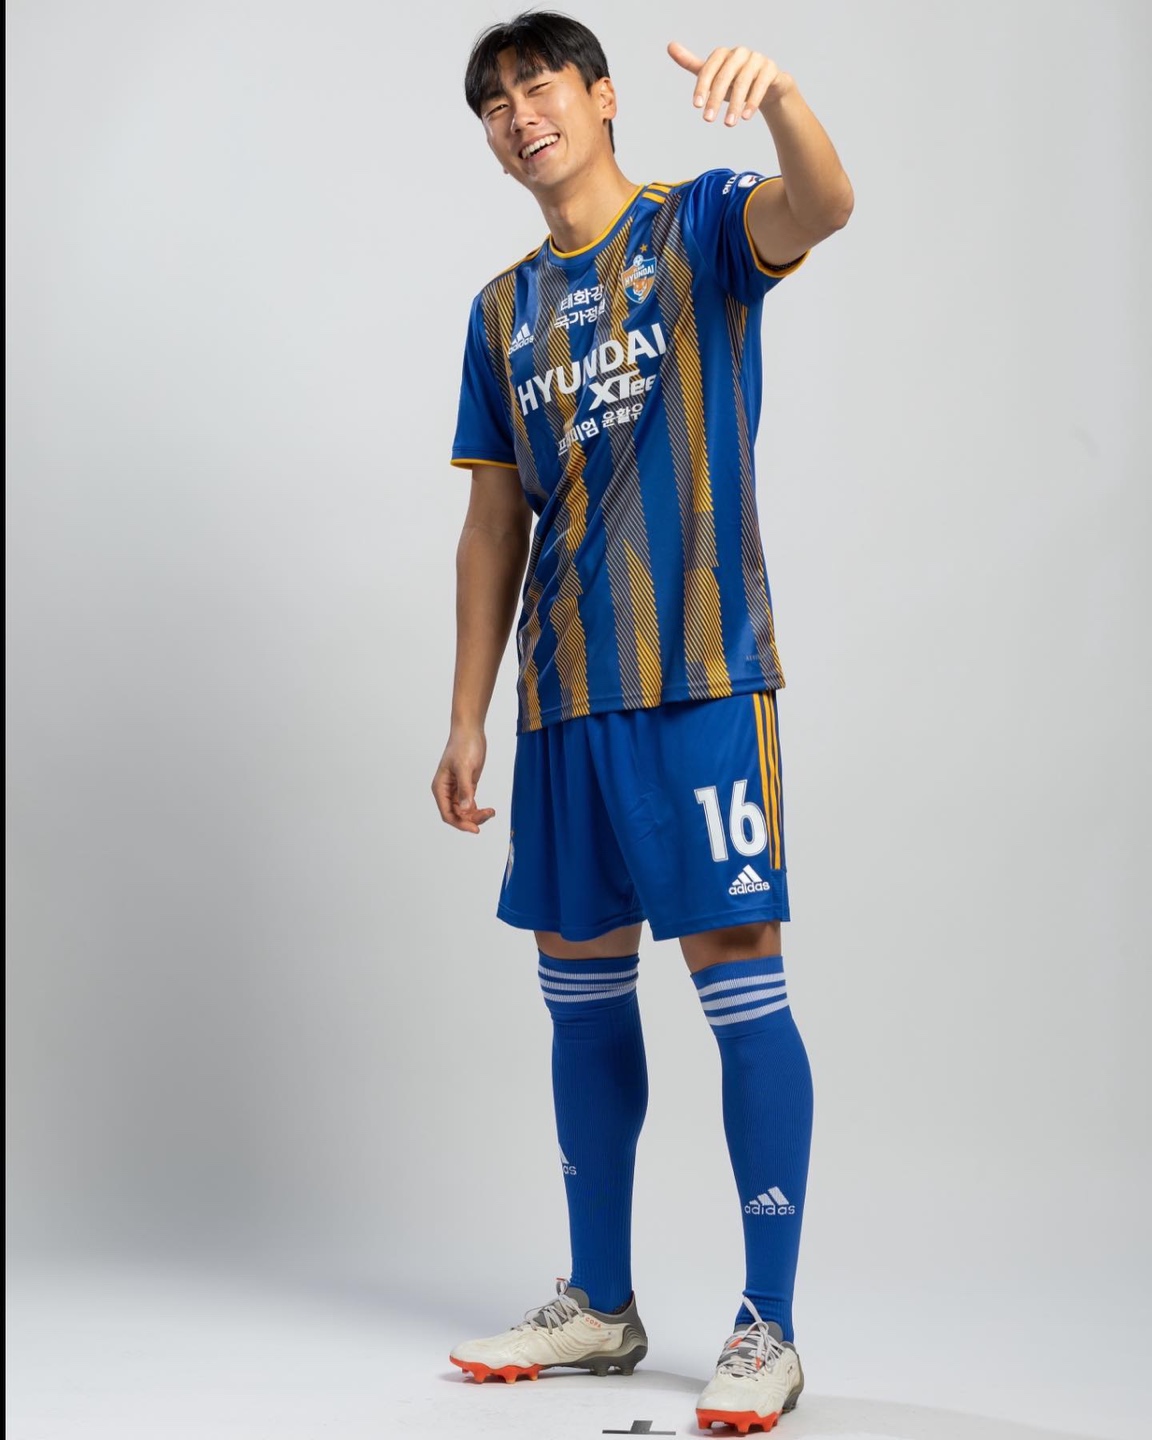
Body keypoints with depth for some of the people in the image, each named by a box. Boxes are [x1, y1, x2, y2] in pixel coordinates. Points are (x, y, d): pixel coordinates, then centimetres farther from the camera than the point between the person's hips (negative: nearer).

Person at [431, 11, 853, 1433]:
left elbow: (821, 206, -22)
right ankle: (600, 1305, 23)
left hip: (701, 673, -6)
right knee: (580, 984, 10)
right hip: (565, 691, 6)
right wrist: (466, 718, 13)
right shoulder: (503, 312, 17)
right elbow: (495, 528, 17)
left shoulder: (699, 226, 2)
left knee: (735, 972, -8)